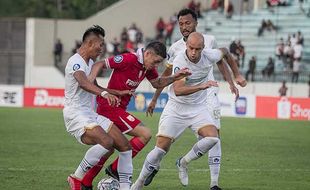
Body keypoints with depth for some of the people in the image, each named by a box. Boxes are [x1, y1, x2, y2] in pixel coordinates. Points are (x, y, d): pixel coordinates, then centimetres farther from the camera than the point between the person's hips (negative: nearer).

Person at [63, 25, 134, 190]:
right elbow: (83, 83, -36)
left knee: (125, 146, 0)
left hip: (91, 115, 10)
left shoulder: (90, 62, 17)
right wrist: (104, 93, -52)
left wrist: (117, 93, 38)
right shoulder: (76, 61, -15)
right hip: (76, 115, -10)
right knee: (107, 142, -32)